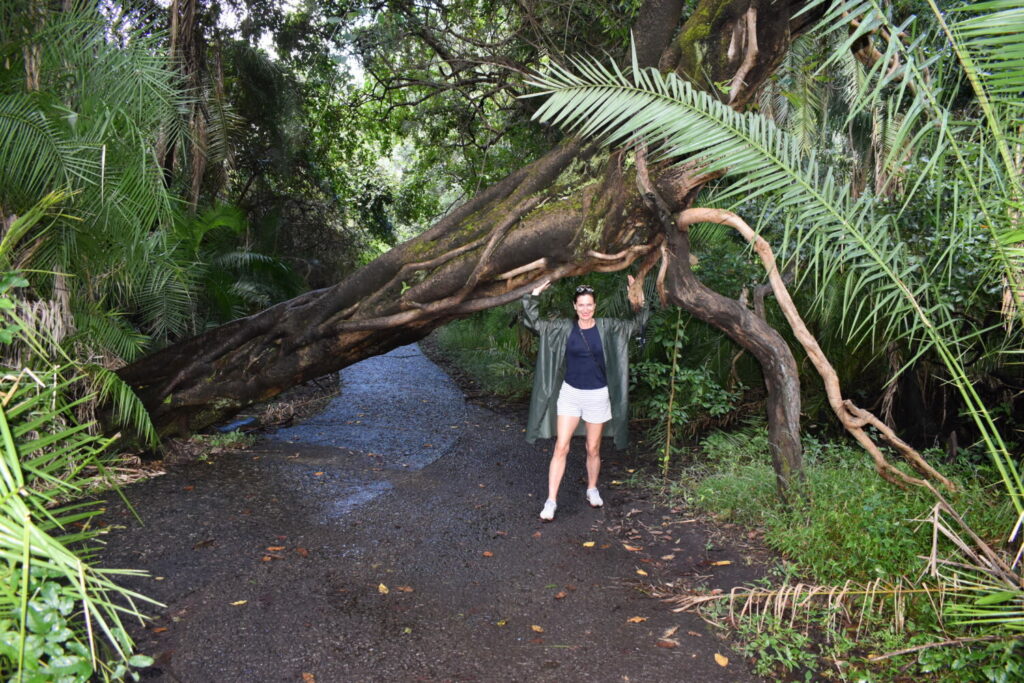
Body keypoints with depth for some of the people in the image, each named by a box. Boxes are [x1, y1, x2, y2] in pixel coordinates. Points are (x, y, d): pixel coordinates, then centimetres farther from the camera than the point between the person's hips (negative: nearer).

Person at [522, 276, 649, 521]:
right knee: (561, 447, -5)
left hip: (598, 395, 0)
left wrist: (639, 301, -12)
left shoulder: (606, 327, -1)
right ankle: (551, 501, 0)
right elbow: (534, 323, -2)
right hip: (570, 393, 0)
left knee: (593, 448, 12)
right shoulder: (565, 328, -1)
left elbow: (636, 325, 1)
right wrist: (534, 295, -8)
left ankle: (592, 490, 35)